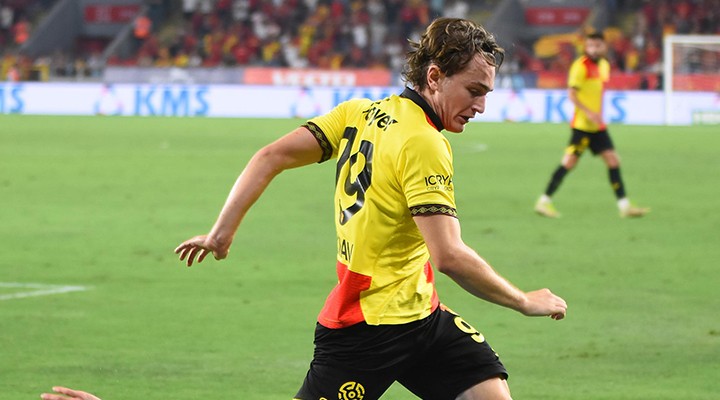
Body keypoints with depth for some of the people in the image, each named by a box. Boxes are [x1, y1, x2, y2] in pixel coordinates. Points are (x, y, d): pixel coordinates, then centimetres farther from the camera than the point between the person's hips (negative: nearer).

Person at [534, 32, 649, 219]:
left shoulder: (604, 65, 13)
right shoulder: (581, 66, -12)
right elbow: (571, 94, -17)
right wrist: (589, 113, -25)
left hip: (598, 126, 8)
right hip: (582, 124, -8)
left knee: (613, 161, 4)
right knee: (570, 161, -10)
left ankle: (624, 206, 7)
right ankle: (544, 201, -3)